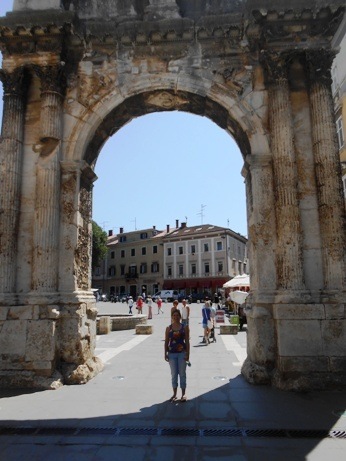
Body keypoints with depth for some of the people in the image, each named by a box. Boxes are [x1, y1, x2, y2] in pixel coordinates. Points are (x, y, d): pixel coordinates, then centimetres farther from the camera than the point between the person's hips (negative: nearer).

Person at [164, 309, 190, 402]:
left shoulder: (184, 327, -2)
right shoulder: (169, 328, 3)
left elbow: (187, 341, -2)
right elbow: (166, 342, 4)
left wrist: (187, 354, -7)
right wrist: (165, 354, -1)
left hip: (182, 353, -1)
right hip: (172, 353, 2)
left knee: (182, 374, 6)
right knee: (174, 374, 9)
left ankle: (183, 394, 19)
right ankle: (174, 394, 21)